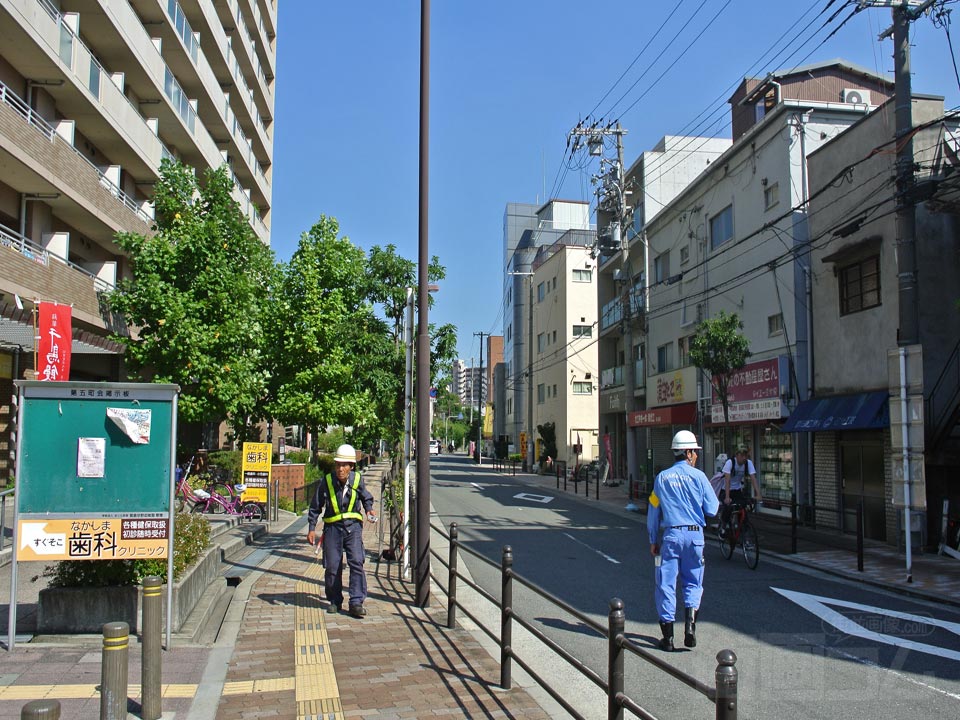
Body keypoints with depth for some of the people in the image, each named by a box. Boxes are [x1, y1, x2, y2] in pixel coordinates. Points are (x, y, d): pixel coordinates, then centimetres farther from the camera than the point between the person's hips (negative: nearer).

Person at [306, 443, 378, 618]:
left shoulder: (358, 480, -4)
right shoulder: (326, 482, -6)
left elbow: (366, 497, 18)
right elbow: (315, 507, 5)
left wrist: (369, 509, -1)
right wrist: (311, 528, 1)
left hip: (353, 526, 0)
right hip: (332, 527, 0)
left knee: (356, 562, -13)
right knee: (332, 567, 3)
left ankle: (356, 603, -10)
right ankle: (335, 602, 22)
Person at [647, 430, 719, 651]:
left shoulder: (662, 478, 3)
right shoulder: (698, 476, -3)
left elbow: (653, 512, 6)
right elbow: (712, 509, -1)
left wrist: (653, 540, 14)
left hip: (671, 535, 0)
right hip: (694, 535, 0)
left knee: (666, 585, 6)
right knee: (693, 583, 14)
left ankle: (668, 637, 8)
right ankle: (690, 625, -5)